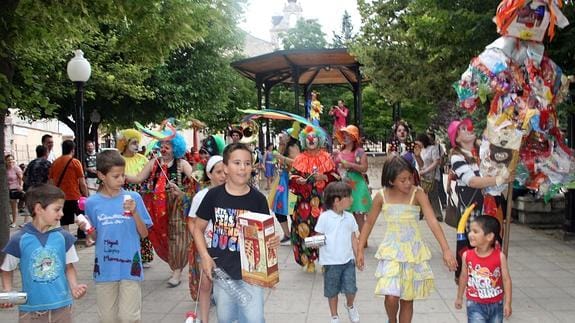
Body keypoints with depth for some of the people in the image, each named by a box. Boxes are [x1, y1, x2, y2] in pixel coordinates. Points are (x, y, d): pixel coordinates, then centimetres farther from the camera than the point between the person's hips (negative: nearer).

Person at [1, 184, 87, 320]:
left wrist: (74, 286, -10)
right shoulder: (19, 240, -8)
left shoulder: (63, 237, -3)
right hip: (31, 310, -2)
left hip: (62, 307, 2)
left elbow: (69, 266, 5)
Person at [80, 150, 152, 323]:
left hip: (130, 266, -2)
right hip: (105, 268, 2)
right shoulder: (92, 203, -2)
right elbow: (95, 238, 7)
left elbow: (144, 234, -3)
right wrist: (87, 230, -13)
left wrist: (134, 213, -17)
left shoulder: (133, 198, -5)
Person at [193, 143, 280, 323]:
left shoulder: (258, 199, -5)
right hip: (221, 271, 1)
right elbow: (198, 228, 4)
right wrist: (205, 256, -8)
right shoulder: (214, 196, -5)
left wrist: (273, 242, -21)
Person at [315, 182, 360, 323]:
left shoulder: (349, 217, 4)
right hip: (331, 262, -3)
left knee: (351, 289, 0)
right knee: (332, 291, 10)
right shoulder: (324, 217, -9)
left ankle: (350, 306, 33)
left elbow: (353, 238, 10)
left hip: (348, 260, 3)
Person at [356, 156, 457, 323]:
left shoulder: (417, 193, -12)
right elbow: (369, 223, 5)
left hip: (414, 251, 0)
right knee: (391, 297, -12)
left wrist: (446, 250, -30)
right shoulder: (381, 196, -7)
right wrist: (360, 250, 5)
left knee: (407, 299, 9)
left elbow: (432, 221, -20)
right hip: (391, 251, 0)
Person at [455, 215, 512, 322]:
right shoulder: (467, 256, -11)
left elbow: (506, 279, -8)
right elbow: (464, 277, 4)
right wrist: (459, 297, 13)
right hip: (475, 304, -1)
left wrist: (507, 303, -9)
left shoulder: (500, 256, -15)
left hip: (496, 304, 1)